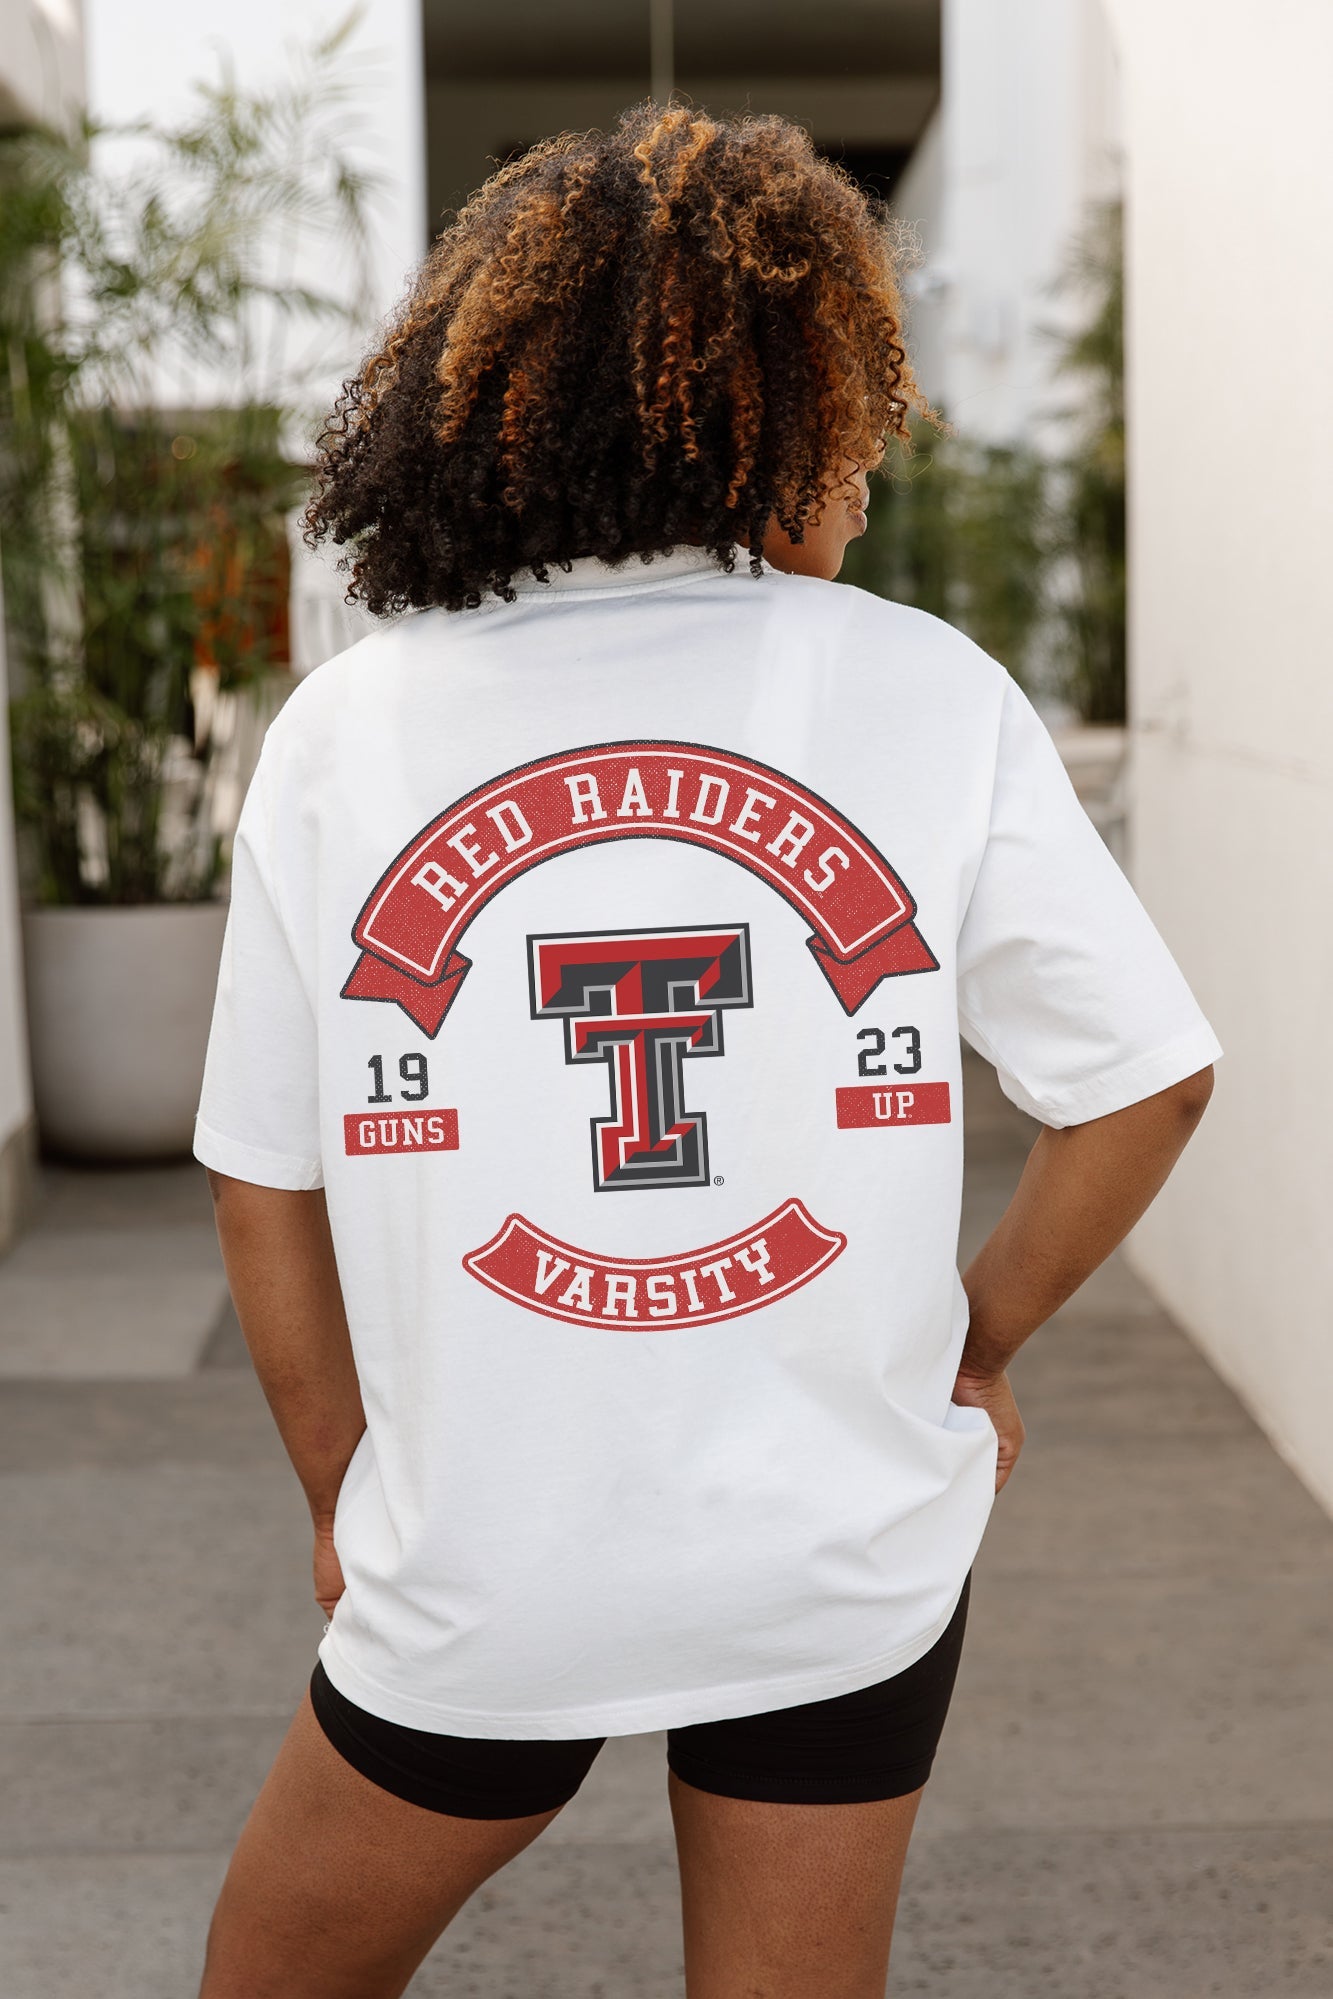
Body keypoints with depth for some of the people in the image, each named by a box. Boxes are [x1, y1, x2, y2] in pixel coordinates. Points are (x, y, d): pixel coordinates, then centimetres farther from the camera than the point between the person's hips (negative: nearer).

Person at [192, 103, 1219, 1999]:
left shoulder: (343, 729, -6)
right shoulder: (932, 693, -8)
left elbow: (263, 1189, -1)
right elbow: (1147, 1078, -2)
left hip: (478, 1573, 0)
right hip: (854, 1556, 1)